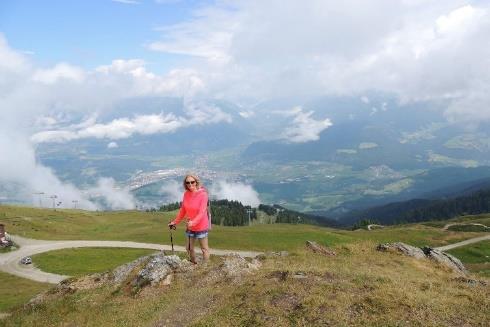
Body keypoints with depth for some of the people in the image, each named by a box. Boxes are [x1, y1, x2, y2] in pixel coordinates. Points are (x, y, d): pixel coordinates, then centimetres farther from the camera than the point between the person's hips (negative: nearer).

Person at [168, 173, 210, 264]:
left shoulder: (203, 194, -20)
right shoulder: (186, 194, -4)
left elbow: (202, 212, -26)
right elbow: (183, 210, 6)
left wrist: (193, 222, -40)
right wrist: (175, 222, 8)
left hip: (201, 227, -6)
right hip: (190, 227, 6)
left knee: (204, 249, 9)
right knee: (189, 248, 17)